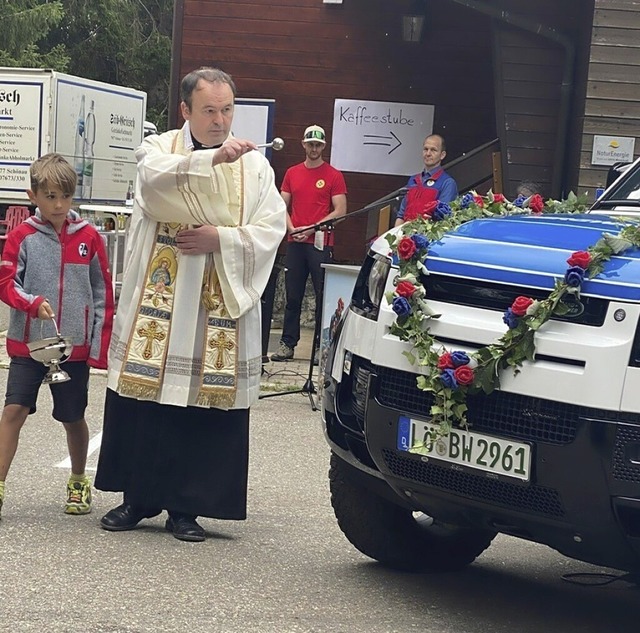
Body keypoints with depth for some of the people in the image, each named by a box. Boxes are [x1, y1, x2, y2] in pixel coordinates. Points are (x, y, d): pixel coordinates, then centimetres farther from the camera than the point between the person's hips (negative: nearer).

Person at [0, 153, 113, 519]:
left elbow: (103, 293, 4)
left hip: (75, 346, 1)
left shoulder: (89, 237, 0)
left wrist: (100, 345, 1)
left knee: (73, 417, 11)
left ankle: (79, 483, 31)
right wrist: (33, 303, -22)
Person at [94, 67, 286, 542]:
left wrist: (221, 239, -12)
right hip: (158, 301, 0)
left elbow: (272, 228, 3)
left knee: (208, 405, 0)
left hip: (222, 306, 0)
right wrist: (212, 158, -34)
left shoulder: (254, 164, 9)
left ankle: (186, 506, 11)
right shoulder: (160, 148, 5)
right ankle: (138, 497, 17)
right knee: (143, 398, 3)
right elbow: (156, 179, -19)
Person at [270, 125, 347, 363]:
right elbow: (283, 206, 14)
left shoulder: (334, 176, 1)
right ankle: (287, 344, 11)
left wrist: (313, 228, -12)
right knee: (292, 296, 6)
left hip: (320, 243, -4)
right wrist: (292, 229, -4)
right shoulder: (292, 173, 13)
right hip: (295, 242, 4)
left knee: (323, 296, -2)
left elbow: (340, 211, -4)